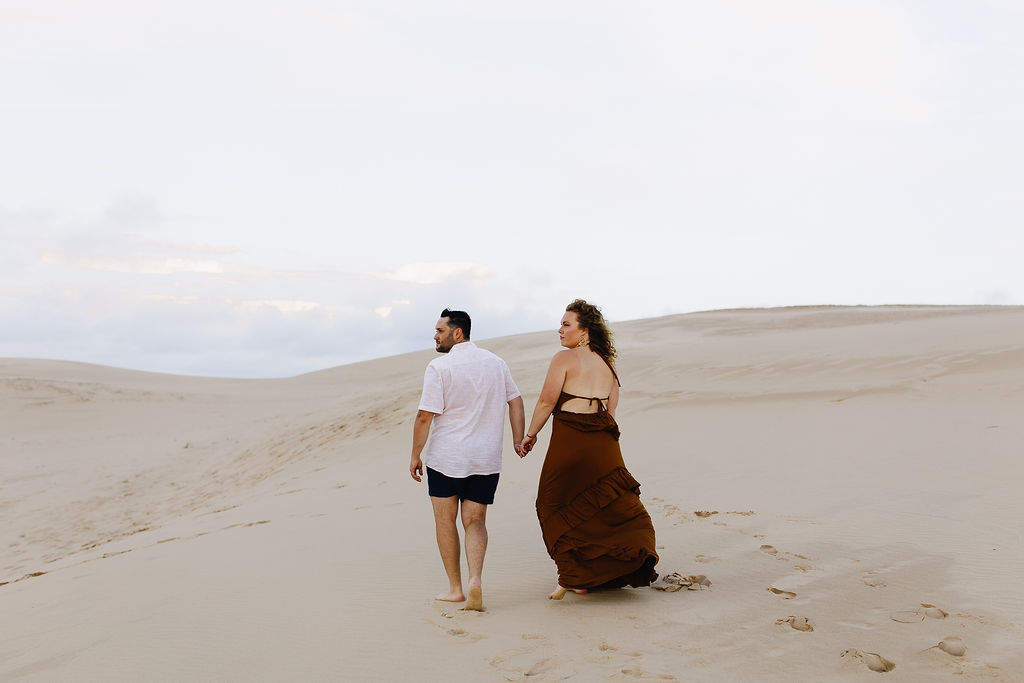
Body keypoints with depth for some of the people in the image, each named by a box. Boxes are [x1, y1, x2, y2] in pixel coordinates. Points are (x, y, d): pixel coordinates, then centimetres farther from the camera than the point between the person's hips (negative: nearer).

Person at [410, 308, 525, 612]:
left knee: (445, 520, 13)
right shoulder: (495, 362, 6)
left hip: (445, 456, -4)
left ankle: (455, 588, 19)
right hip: (486, 459, 4)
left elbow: (425, 416, -14)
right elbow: (516, 402, 9)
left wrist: (415, 455, -5)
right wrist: (519, 440, 14)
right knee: (475, 522, 11)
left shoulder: (439, 366, -11)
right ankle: (475, 579, -10)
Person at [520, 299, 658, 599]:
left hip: (569, 441, -6)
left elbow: (546, 402, -9)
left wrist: (530, 435, 2)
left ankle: (575, 578, 6)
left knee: (560, 509, 6)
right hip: (603, 444, 6)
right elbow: (611, 408, 12)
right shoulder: (607, 364, 12)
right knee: (614, 504, 16)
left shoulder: (565, 358, -7)